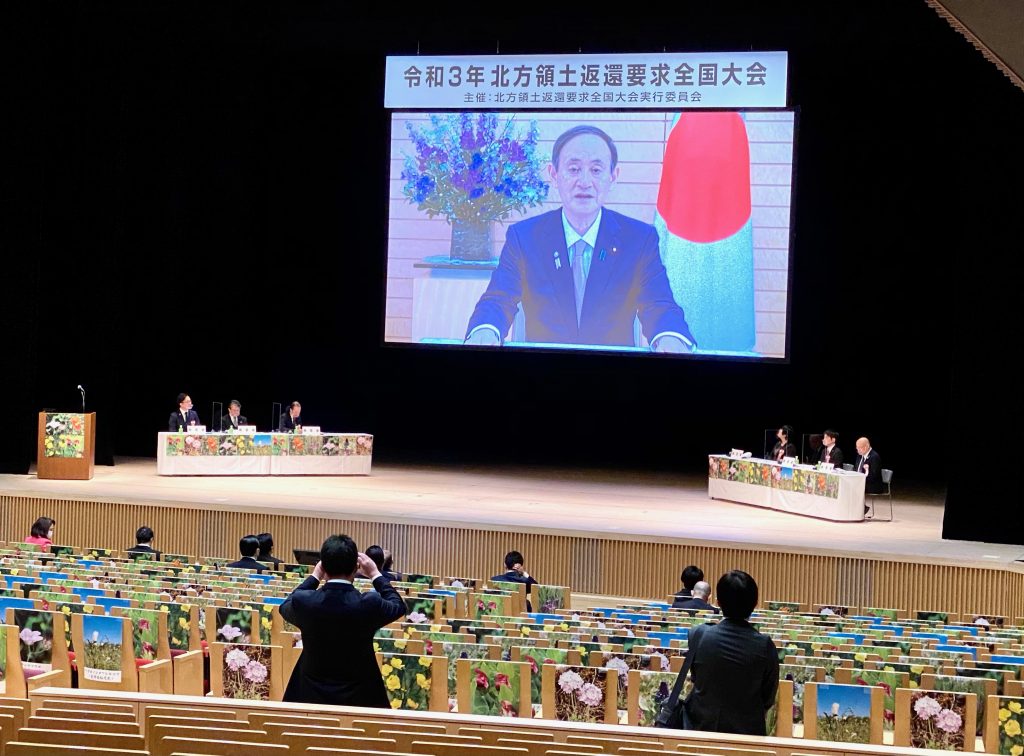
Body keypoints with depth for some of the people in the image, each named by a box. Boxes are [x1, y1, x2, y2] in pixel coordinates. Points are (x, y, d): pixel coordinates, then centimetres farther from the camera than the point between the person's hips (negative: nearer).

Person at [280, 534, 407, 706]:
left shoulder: (303, 602, -14)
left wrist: (314, 576, 18)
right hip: (358, 698, -1)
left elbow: (285, 607, 12)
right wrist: (376, 575, 16)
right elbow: (399, 606, 7)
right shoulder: (369, 604, -17)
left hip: (311, 698, 1)